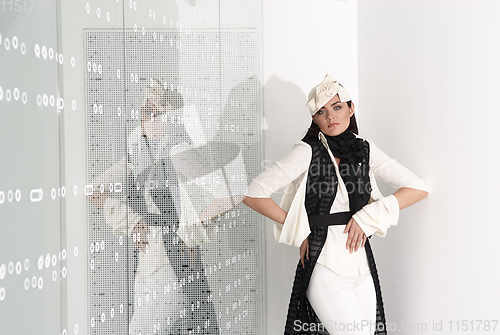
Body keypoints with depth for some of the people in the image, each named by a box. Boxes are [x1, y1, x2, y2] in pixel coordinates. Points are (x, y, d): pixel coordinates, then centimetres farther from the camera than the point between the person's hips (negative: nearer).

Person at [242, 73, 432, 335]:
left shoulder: (365, 149, 6)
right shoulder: (308, 152, -6)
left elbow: (419, 188, 7)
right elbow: (253, 195, -10)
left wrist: (368, 216, -3)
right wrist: (297, 231, -5)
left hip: (362, 267, 5)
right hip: (325, 270, -5)